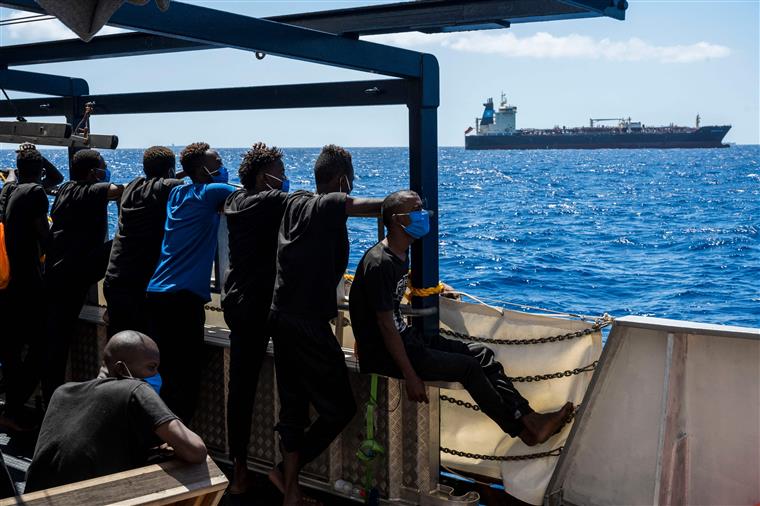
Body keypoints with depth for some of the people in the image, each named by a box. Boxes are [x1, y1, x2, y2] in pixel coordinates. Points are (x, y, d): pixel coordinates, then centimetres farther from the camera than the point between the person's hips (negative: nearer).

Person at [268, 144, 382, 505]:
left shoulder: (294, 202, 11)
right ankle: (288, 470, 5)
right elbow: (386, 205, -20)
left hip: (280, 317, 8)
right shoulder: (330, 205, -11)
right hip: (309, 325, -8)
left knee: (293, 407, 12)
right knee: (340, 408, 4)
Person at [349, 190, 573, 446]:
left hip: (406, 338, 10)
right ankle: (521, 429, -4)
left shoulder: (401, 254, 11)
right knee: (468, 367, -16)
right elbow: (385, 325, -22)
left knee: (481, 354, 1)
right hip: (383, 356, -10)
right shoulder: (380, 264, -21)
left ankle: (528, 418, -2)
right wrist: (410, 376, -22)